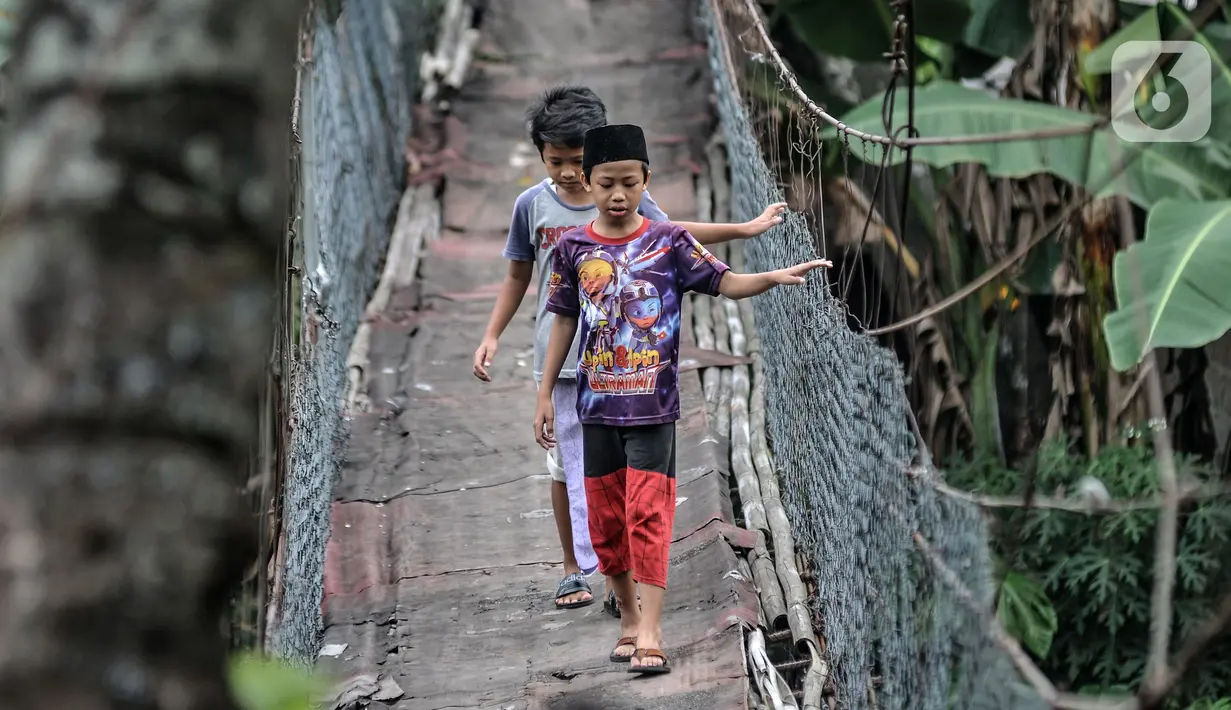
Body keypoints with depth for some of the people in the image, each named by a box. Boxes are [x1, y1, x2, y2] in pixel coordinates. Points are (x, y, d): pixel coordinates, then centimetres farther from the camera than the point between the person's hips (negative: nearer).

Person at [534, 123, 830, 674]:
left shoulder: (669, 241, -3)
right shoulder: (574, 248, 2)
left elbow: (725, 282, -7)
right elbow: (564, 322, 8)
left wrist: (775, 277, -26)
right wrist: (545, 394, 8)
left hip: (653, 406, -3)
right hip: (596, 406, 3)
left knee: (648, 516, -9)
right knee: (606, 520, 8)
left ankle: (650, 633, -11)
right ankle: (629, 615, 24)